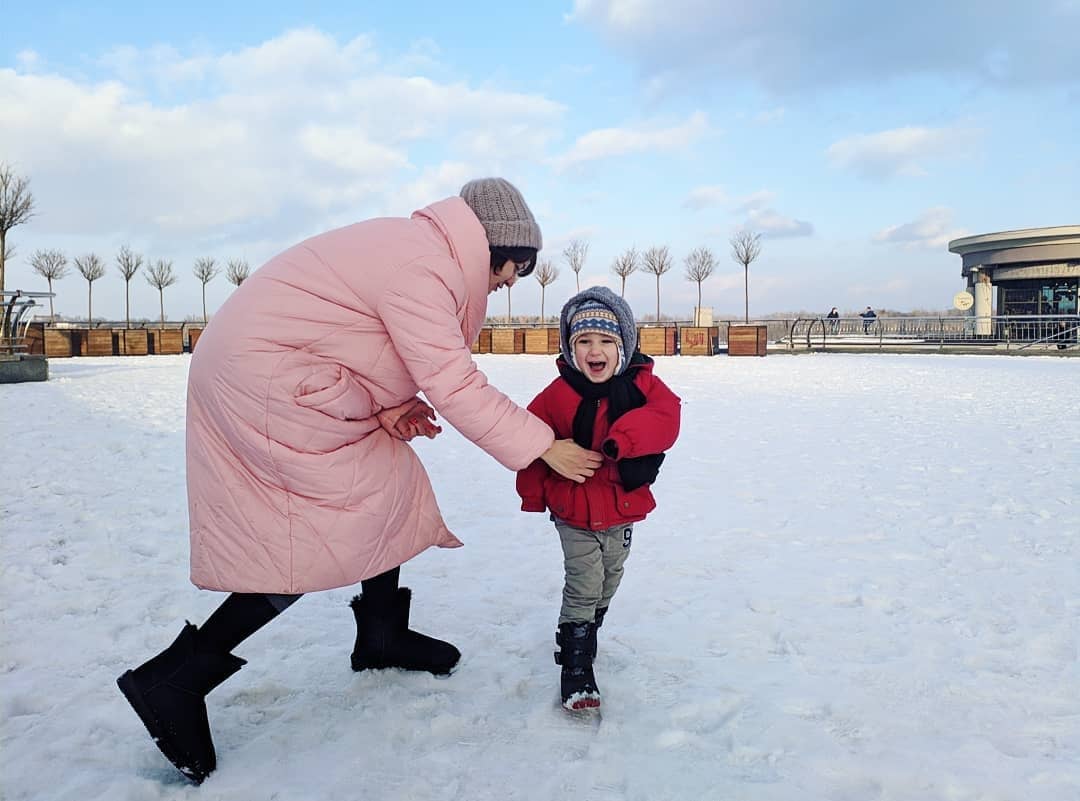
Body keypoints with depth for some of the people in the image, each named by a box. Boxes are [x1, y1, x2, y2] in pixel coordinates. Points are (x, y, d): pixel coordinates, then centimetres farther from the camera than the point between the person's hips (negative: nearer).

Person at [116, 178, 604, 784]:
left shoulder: (418, 248, 12)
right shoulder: (421, 266, -20)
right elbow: (455, 385, -23)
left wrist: (393, 404, -6)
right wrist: (542, 446, -15)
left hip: (255, 366, 11)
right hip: (265, 384, -11)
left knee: (386, 486, 12)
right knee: (338, 527, -8)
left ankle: (382, 636, 27)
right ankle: (178, 677, -4)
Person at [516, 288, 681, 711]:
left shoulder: (641, 384, -9)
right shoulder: (558, 394, -14)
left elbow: (666, 418, -24)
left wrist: (622, 440, -38)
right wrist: (534, 493, -3)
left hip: (623, 509, 4)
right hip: (574, 511, -3)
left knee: (609, 581, 22)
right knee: (584, 585, -6)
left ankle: (586, 631, 48)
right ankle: (575, 667, 6)